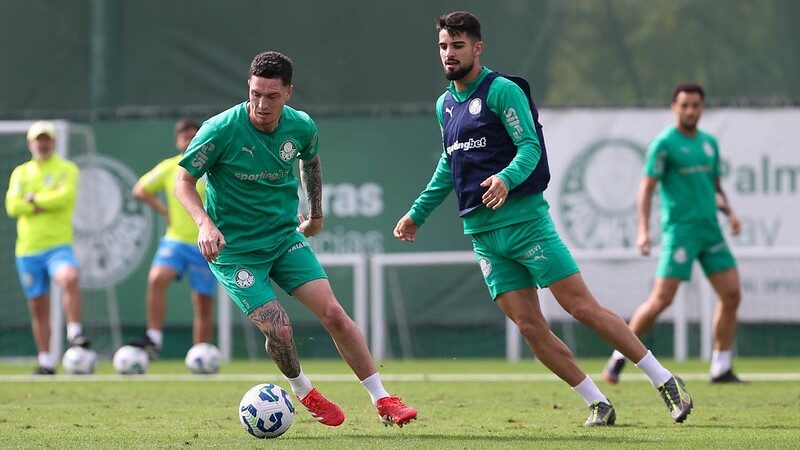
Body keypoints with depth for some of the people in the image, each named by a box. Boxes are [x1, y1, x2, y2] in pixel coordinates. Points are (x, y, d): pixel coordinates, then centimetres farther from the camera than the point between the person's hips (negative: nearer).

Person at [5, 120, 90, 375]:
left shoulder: (66, 169, 4)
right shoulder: (21, 173, 12)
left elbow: (65, 196, -15)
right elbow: (12, 206, -3)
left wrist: (33, 200, -7)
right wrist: (47, 204, -8)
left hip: (58, 245, -3)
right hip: (27, 250, 3)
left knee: (70, 278, -34)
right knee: (38, 308, 6)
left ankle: (75, 333, -29)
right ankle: (46, 363, 12)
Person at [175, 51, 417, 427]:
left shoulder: (301, 127, -7)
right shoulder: (221, 129, -21)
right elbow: (184, 182, -11)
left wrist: (316, 214, 25)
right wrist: (205, 224, -26)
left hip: (285, 237, 4)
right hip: (234, 249, -4)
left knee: (333, 313, -8)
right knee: (278, 329, -15)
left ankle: (382, 400, 1)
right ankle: (302, 390, 16)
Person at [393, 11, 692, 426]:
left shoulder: (502, 90, -6)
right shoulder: (445, 105, 15)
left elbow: (530, 147, -13)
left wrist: (506, 179, -32)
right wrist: (417, 213, 30)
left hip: (523, 218, -6)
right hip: (482, 232, 6)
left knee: (582, 306, -9)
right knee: (529, 326, -4)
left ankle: (664, 381, -2)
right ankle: (599, 405, 3)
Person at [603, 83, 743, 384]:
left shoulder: (709, 143, 15)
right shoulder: (665, 143, -5)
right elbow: (647, 187, -9)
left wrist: (729, 212, 8)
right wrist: (643, 231, -18)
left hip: (710, 230, 6)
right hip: (680, 230, -6)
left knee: (731, 294, -2)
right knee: (661, 299, -11)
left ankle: (721, 369, 6)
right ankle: (620, 356, 4)